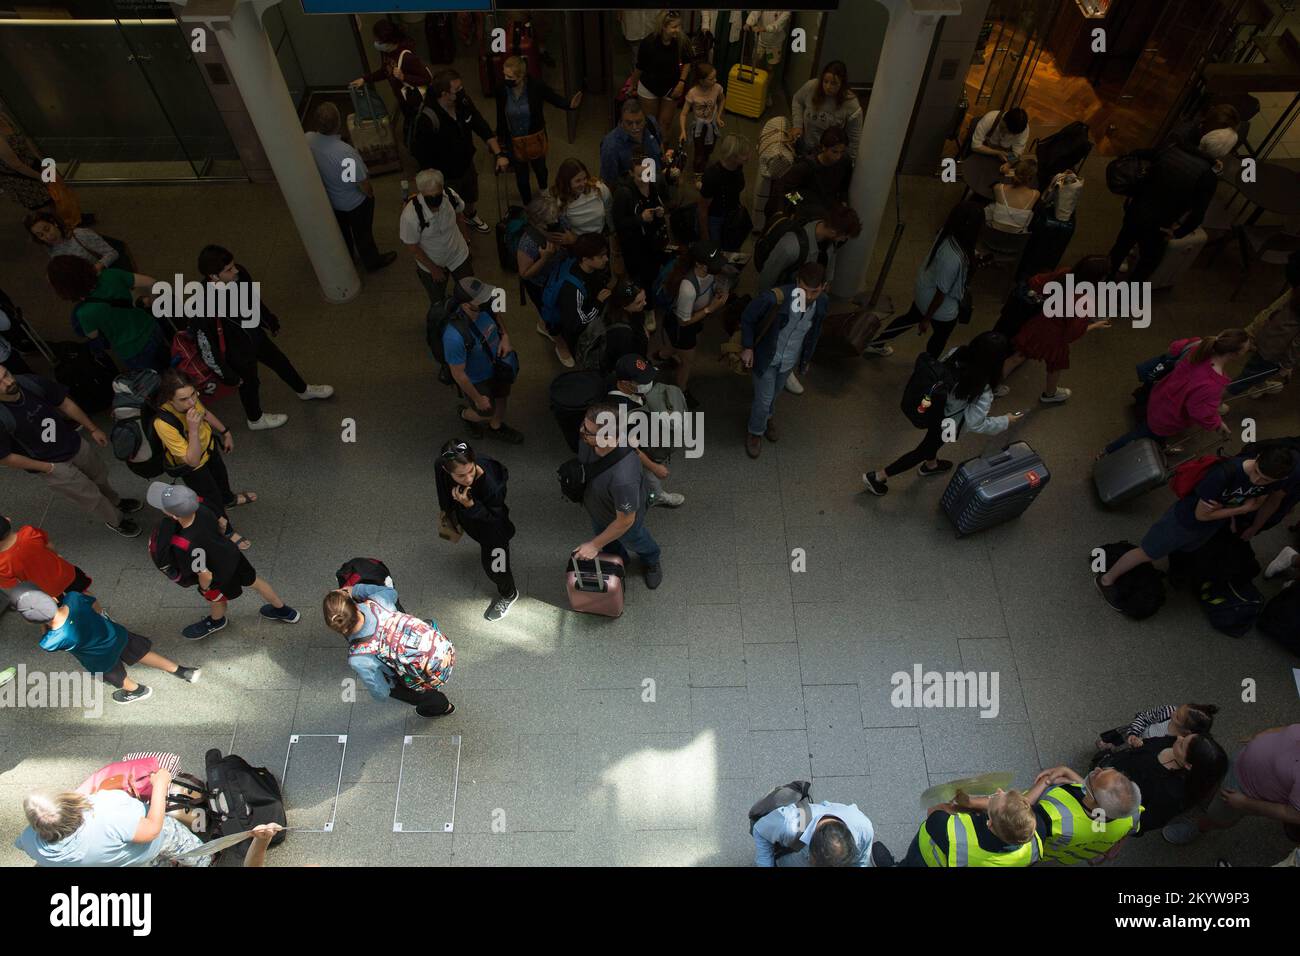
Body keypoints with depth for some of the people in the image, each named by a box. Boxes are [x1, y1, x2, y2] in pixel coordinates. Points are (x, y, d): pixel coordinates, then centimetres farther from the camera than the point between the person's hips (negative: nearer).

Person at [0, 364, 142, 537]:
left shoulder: (30, 383, -22)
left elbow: (65, 403, -4)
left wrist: (92, 430, 3)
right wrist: (47, 467, -12)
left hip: (73, 443, 5)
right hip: (54, 465, -5)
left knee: (99, 474, 28)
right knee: (90, 496, 13)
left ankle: (116, 502, 59)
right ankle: (115, 521, 44)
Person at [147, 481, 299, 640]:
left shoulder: (186, 545, -43)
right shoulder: (200, 507, -27)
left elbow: (205, 575, -28)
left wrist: (204, 589, -5)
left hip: (220, 574, -5)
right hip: (232, 553, 5)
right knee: (253, 581, 29)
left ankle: (216, 621, 63)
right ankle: (283, 610, 51)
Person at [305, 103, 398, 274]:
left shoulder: (307, 140, -22)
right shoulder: (345, 152, -40)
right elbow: (363, 183, -27)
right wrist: (370, 193, -4)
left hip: (329, 200, 6)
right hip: (354, 203, -5)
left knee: (342, 230, 31)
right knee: (363, 234, 22)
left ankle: (347, 257, 56)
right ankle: (373, 262, 46)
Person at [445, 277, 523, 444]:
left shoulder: (484, 307, -25)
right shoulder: (455, 336, -43)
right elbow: (458, 374, -28)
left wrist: (505, 336, -13)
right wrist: (477, 398, -16)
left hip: (496, 365, 6)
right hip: (476, 381, -5)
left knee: (501, 397, 29)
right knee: (487, 413, 20)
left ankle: (496, 427, 61)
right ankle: (465, 415, 56)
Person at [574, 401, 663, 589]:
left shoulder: (623, 478, -51)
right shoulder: (588, 438, -33)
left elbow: (624, 521, -32)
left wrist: (595, 545, -18)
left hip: (625, 511, -5)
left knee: (632, 539, 30)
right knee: (608, 542, 33)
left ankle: (652, 560, 65)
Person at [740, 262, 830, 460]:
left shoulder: (821, 304, -19)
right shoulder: (775, 298, -35)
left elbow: (814, 333, 2)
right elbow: (747, 319, -17)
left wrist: (806, 359, 12)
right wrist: (748, 347, -15)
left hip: (790, 361, 4)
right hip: (766, 358, -4)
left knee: (775, 393, 27)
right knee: (764, 399, 7)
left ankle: (767, 415, 60)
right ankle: (755, 432, 37)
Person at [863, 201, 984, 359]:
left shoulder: (946, 232, -18)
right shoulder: (954, 258, -41)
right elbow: (941, 292, -28)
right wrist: (927, 319, -15)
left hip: (924, 289, 7)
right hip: (943, 308, -7)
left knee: (911, 317, 33)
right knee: (940, 337, 23)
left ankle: (876, 344, 51)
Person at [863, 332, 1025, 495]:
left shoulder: (956, 353, -24)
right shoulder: (982, 392, -38)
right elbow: (976, 424, -25)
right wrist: (1006, 421, -10)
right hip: (946, 425, -6)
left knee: (932, 442, 35)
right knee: (923, 451, 18)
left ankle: (930, 465, 66)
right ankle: (877, 476, 27)